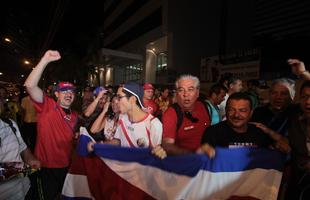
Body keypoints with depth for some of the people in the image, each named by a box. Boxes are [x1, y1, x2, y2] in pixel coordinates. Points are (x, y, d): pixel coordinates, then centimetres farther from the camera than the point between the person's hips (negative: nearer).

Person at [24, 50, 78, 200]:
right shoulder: (47, 106, -10)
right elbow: (30, 85, -26)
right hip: (47, 166, -5)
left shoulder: (74, 115, 6)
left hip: (67, 166, 5)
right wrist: (45, 60, -32)